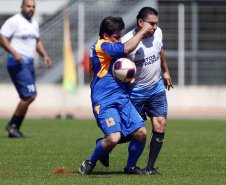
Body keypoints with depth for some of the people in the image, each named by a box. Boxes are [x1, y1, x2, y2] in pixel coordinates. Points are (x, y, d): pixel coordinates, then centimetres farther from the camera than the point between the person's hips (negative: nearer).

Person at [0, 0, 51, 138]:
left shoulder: (34, 24, 17)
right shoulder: (14, 21, -8)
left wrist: (45, 55, 15)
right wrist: (14, 53, -25)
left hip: (30, 64, 9)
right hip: (18, 64, -9)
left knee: (28, 98, 6)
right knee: (30, 96, -17)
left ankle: (14, 131, 13)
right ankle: (12, 125, -3)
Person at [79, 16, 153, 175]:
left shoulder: (111, 49, 21)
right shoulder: (100, 46, -10)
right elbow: (127, 49, -23)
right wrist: (142, 31, -11)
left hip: (122, 98, 9)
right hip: (104, 102, -9)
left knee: (141, 133, -6)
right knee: (113, 137, -25)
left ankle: (131, 167, 16)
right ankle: (90, 163, 1)